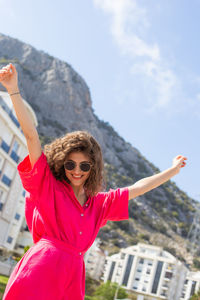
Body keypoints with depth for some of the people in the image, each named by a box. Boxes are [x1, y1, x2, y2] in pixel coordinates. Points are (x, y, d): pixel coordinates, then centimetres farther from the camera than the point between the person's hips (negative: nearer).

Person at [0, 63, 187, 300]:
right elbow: (31, 136, -1)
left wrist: (174, 169, 31)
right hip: (41, 270, -5)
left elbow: (138, 188, 26)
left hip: (72, 276, 5)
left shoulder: (100, 203, 17)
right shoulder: (47, 185, 6)